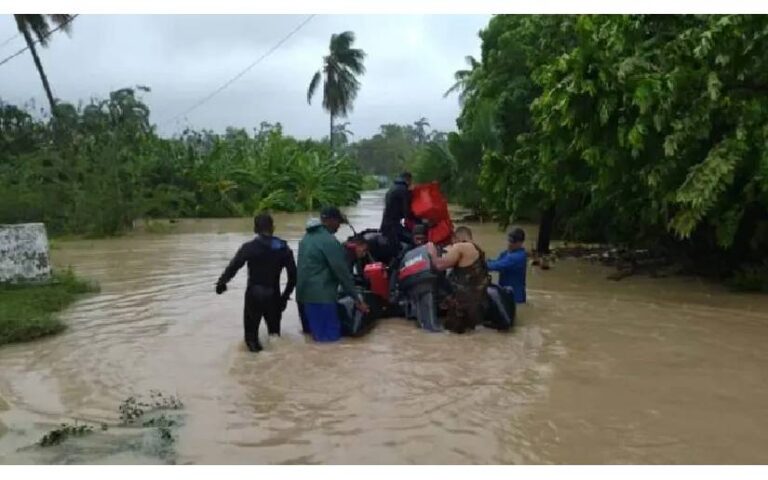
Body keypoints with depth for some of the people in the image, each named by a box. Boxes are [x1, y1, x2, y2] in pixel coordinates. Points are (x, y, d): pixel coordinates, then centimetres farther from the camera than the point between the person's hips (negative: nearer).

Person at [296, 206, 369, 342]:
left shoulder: (307, 236, 13)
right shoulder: (329, 241, -15)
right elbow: (342, 271, -13)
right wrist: (357, 298, -7)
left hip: (303, 292, 9)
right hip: (320, 295, -9)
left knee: (311, 328, 24)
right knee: (331, 334, -4)